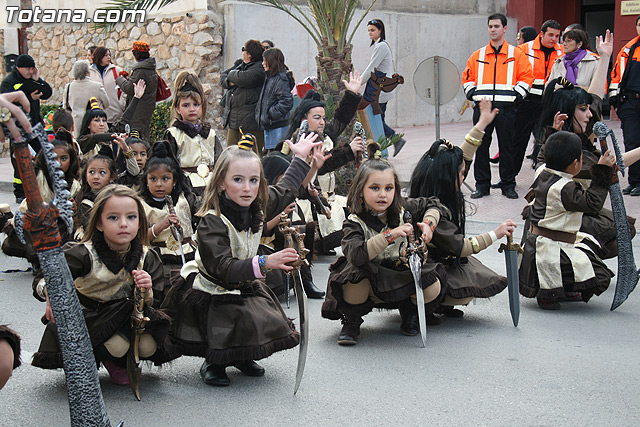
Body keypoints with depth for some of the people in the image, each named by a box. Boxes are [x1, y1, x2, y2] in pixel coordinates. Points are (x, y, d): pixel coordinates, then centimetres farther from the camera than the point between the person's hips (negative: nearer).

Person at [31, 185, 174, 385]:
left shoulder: (146, 258, -5)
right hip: (87, 318, -4)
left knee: (148, 346, -22)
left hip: (128, 319, 4)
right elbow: (42, 280, -15)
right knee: (116, 345, -32)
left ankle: (119, 361, 13)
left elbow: (155, 302, -1)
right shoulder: (84, 255, -17)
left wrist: (145, 292, -25)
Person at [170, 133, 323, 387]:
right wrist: (264, 263, -41)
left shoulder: (257, 208, -2)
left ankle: (242, 358, 21)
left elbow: (284, 192, 19)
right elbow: (222, 269, -32)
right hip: (214, 296, -6)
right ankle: (214, 364, 6)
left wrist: (300, 157, 27)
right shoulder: (211, 222, -24)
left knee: (274, 328, -8)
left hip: (246, 288, 6)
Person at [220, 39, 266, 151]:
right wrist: (228, 82, -7)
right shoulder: (239, 64, 18)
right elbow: (222, 77, 17)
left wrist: (232, 74, -3)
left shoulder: (259, 69, -10)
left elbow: (244, 78, -24)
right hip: (233, 120, 9)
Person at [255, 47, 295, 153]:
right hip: (269, 126, 10)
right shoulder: (270, 77, 15)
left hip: (278, 127, -10)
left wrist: (270, 114, -19)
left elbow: (287, 102, -22)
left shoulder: (281, 79, -14)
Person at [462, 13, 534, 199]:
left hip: (506, 108, -2)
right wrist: (474, 94, 1)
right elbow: (467, 78, 17)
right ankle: (482, 185, 11)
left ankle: (508, 186, 11)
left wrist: (515, 96, -7)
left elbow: (526, 77, 3)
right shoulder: (478, 55, 12)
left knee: (507, 147, 2)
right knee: (481, 146, 2)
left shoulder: (517, 54, 5)